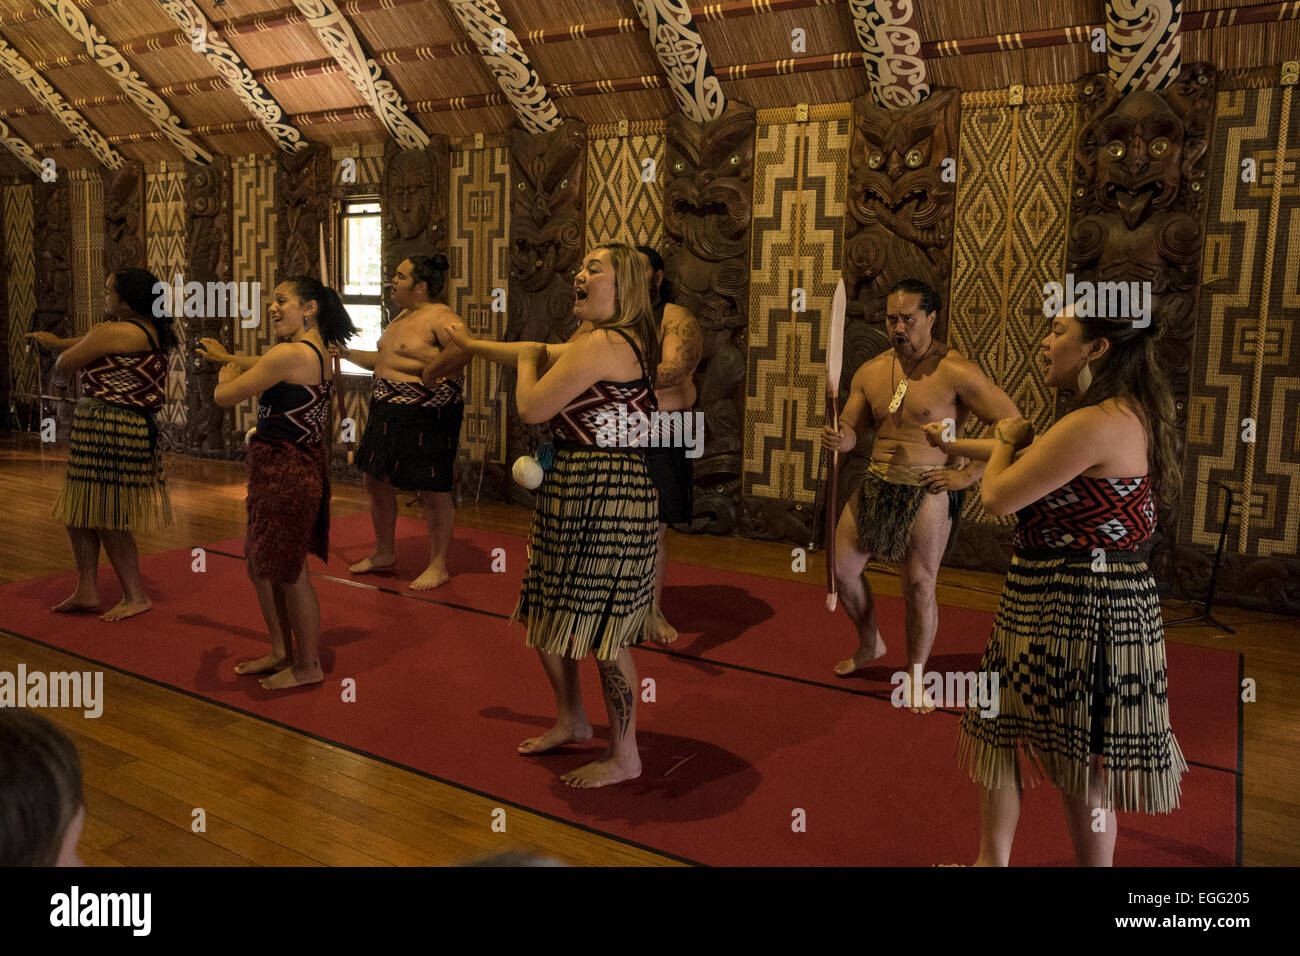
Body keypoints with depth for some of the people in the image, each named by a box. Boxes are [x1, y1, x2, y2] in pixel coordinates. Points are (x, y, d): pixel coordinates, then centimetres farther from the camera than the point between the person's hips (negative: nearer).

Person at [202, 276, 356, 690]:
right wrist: (227, 358, 33)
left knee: (289, 573, 4)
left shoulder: (290, 354, -21)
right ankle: (281, 653, 35)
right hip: (292, 469, 10)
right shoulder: (314, 349, 9)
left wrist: (226, 376, 5)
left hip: (286, 472, -10)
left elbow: (224, 396, -16)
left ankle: (309, 667, 20)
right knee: (262, 566, 20)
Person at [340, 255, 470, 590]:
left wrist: (431, 364, -27)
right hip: (387, 412, 10)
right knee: (376, 480, 17)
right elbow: (384, 360, 28)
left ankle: (438, 566, 13)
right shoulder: (403, 316, 16)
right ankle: (384, 553, 35)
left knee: (432, 488, 0)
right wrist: (347, 353, 25)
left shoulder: (440, 316, -15)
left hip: (426, 416, -10)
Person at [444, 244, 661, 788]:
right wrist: (470, 343, 41)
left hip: (601, 497, -11)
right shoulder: (621, 342, 16)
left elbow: (532, 408, -17)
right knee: (547, 612, 19)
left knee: (601, 626, -1)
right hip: (573, 494, 11)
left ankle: (624, 756, 14)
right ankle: (572, 721, 37)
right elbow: (539, 352, 29)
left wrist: (527, 362, 5)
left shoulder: (602, 344, -17)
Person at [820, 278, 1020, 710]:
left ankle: (915, 678, 22)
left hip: (927, 492, -6)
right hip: (876, 484, 6)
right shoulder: (871, 371, 6)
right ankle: (870, 645, 34)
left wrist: (968, 474, -14)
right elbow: (851, 431, 12)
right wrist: (838, 437, -13)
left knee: (919, 585, 0)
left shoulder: (956, 372, -13)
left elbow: (1012, 424, -12)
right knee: (840, 568, 8)